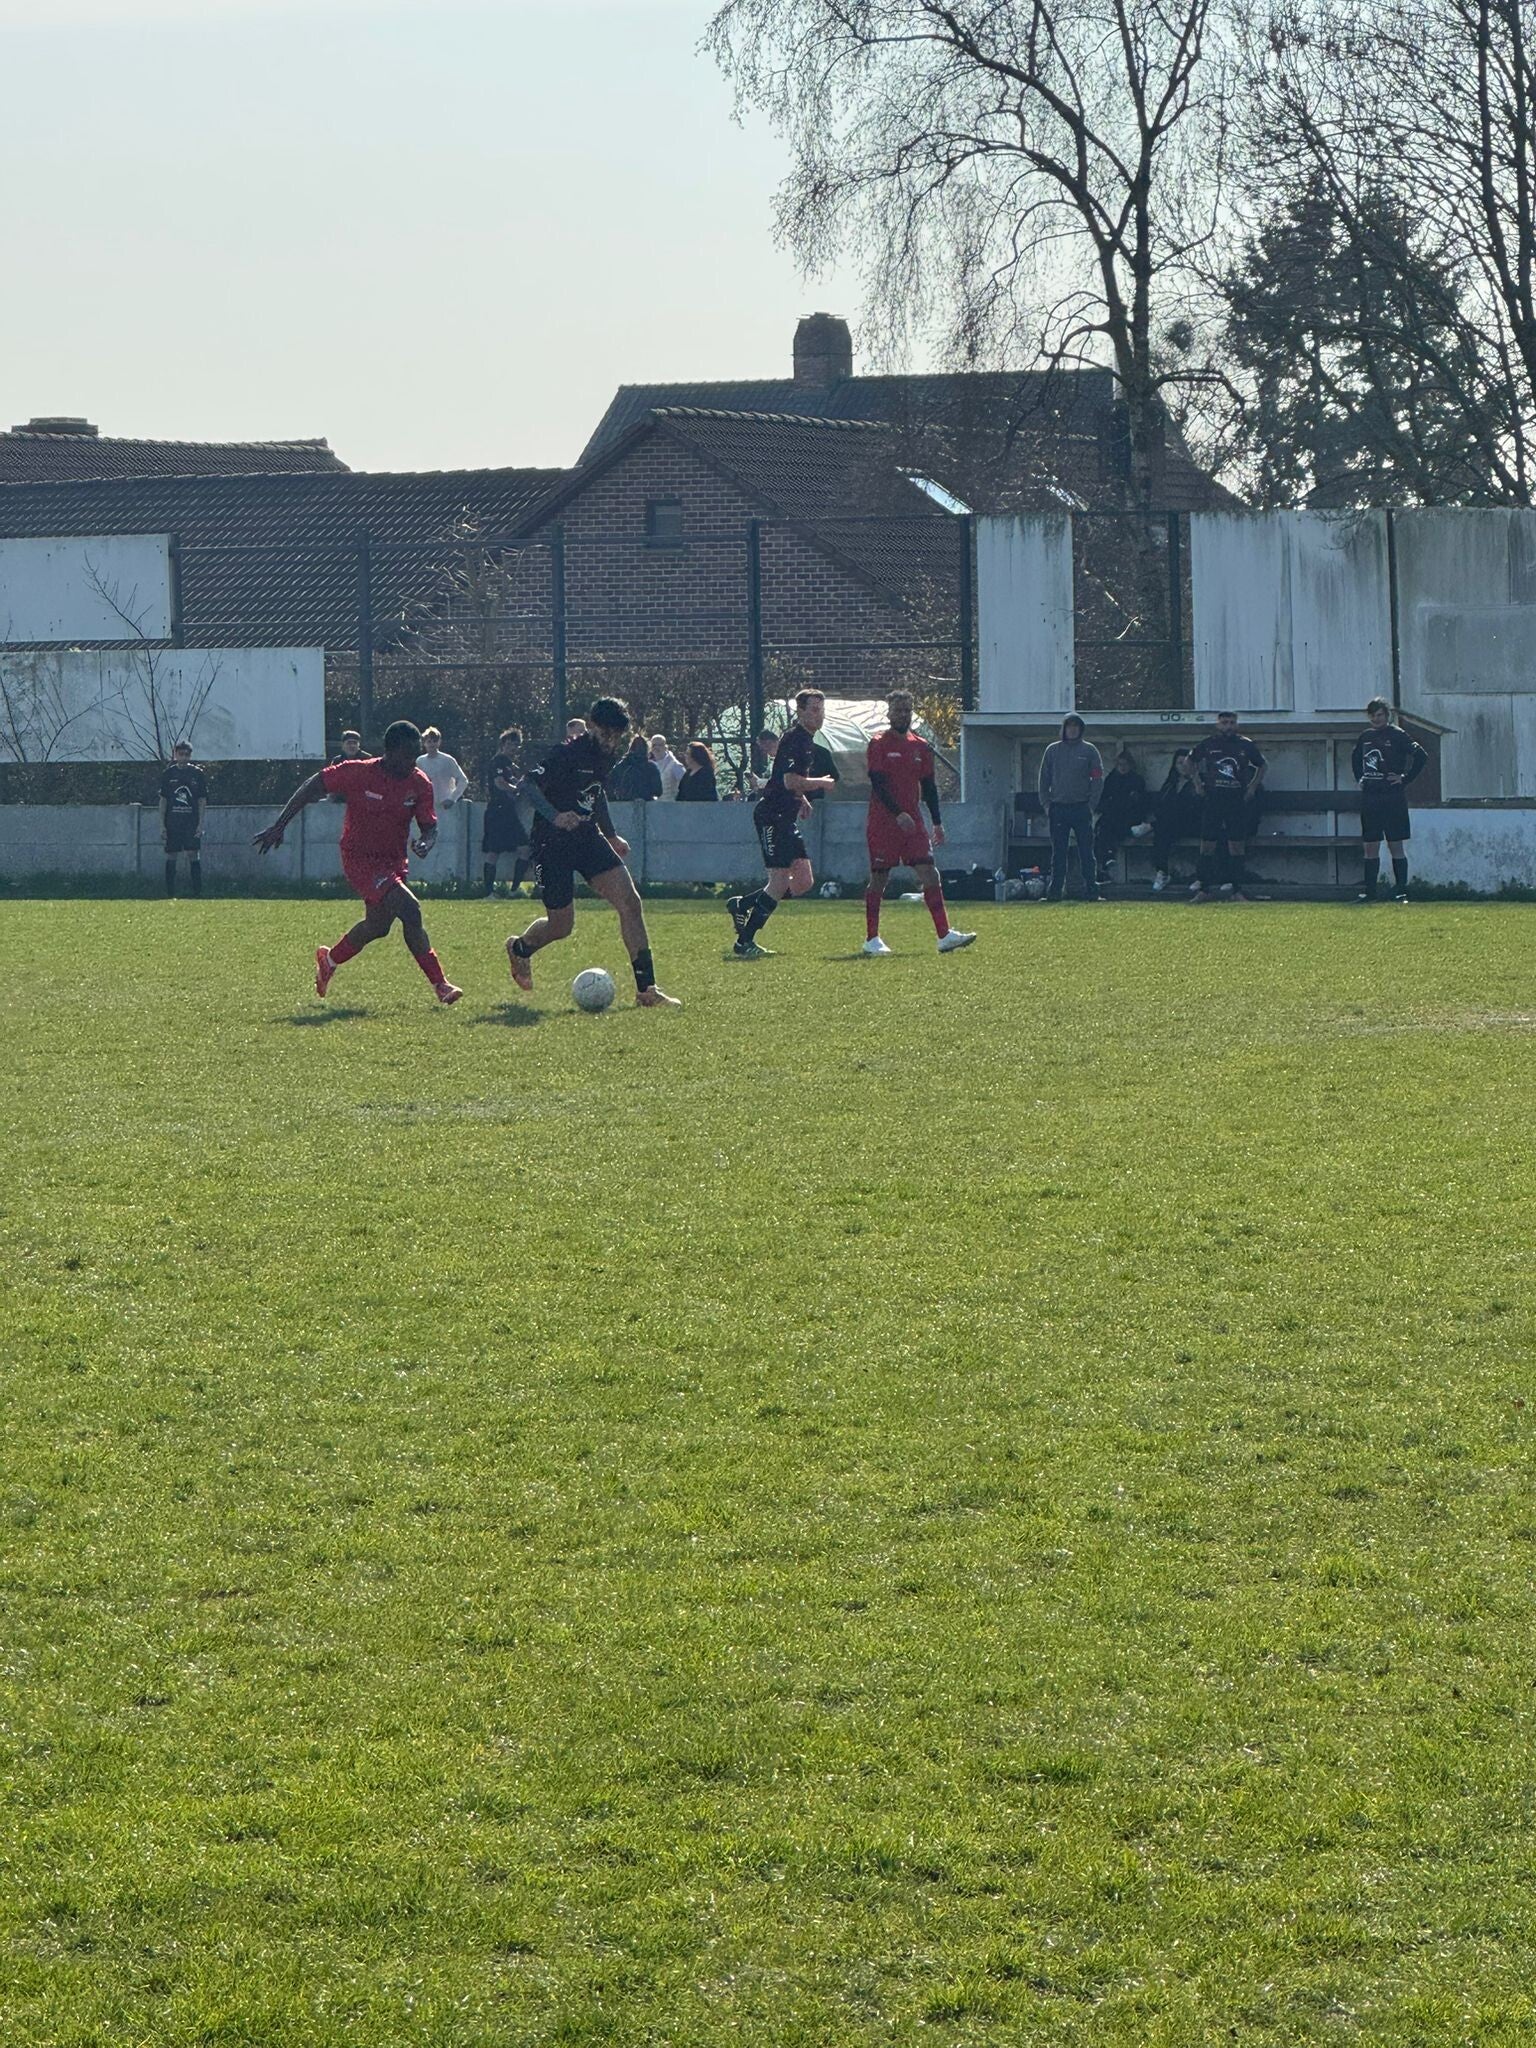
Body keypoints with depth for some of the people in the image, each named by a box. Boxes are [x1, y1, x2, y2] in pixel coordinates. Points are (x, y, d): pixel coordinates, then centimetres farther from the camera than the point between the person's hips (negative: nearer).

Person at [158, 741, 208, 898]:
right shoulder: (168, 774, 6)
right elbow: (163, 800, 7)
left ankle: (197, 891, -8)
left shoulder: (198, 774, 4)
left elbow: (202, 801, 4)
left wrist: (200, 824, -4)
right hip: (172, 823, 1)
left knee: (193, 854, -10)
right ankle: (170, 893, 7)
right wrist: (162, 825, 1)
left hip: (192, 823, -1)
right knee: (170, 857, 2)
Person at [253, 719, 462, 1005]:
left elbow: (429, 825, 0)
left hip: (393, 861, 6)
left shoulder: (420, 784, -6)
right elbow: (311, 788, -9)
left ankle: (330, 959, 42)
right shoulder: (359, 773, -19)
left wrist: (426, 842, -26)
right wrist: (279, 827, -9)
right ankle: (439, 984, -15)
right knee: (409, 909, -21)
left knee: (377, 925, 14)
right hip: (359, 859, -6)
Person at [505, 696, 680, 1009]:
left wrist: (611, 836, 29)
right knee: (561, 925, 1)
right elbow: (528, 784, -26)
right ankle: (520, 950, 37)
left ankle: (646, 989, -9)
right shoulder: (569, 754, -19)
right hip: (553, 843, -7)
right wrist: (554, 816, -40)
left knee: (629, 901, -9)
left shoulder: (604, 756, 6)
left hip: (587, 836, 7)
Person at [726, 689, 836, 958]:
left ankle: (742, 905, 17)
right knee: (780, 881, -12)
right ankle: (744, 942, -5)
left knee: (804, 882, 7)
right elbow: (791, 781, -26)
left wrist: (802, 798, 18)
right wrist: (822, 783, -12)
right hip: (772, 817, -10)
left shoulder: (807, 741, 16)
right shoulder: (794, 740, -16)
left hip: (786, 818, 10)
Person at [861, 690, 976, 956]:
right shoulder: (879, 744, -4)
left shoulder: (921, 747, 12)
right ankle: (871, 940, 8)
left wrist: (937, 823, 12)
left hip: (912, 822, 5)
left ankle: (944, 935, -10)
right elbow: (878, 783, -13)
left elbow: (929, 786, 16)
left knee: (929, 874, -5)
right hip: (882, 822, -5)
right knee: (879, 877, 0)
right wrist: (898, 814, -23)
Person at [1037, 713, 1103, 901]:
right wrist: (1046, 804, 2)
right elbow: (1044, 780, 12)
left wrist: (1091, 804, -5)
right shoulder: (1052, 750, 10)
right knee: (1058, 853, 3)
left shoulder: (1089, 750, 5)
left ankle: (1091, 891, -2)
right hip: (1058, 808, 2)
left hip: (1082, 807, -2)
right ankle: (1054, 891, 4)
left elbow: (1098, 779, 4)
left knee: (1086, 852, -2)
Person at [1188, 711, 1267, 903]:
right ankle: (1205, 889, 3)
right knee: (1207, 845, -3)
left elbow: (1261, 765, 19)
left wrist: (1252, 786, 9)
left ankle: (1234, 890, 2)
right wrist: (1198, 781, 11)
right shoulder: (1208, 743, 4)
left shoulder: (1245, 745, 5)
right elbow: (1191, 760, 21)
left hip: (1237, 800, 0)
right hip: (1212, 799, 0)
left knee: (1237, 846, -2)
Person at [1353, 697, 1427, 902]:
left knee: (1395, 845, -4)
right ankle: (1369, 892, 11)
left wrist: (1405, 778, -10)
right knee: (1370, 846, 7)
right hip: (1369, 798, 6)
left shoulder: (1397, 735, -6)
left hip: (1393, 798, -6)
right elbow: (1355, 759, 32)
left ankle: (1401, 891, -2)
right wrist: (1360, 779, 18)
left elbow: (1422, 757, -10)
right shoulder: (1365, 737, 12)